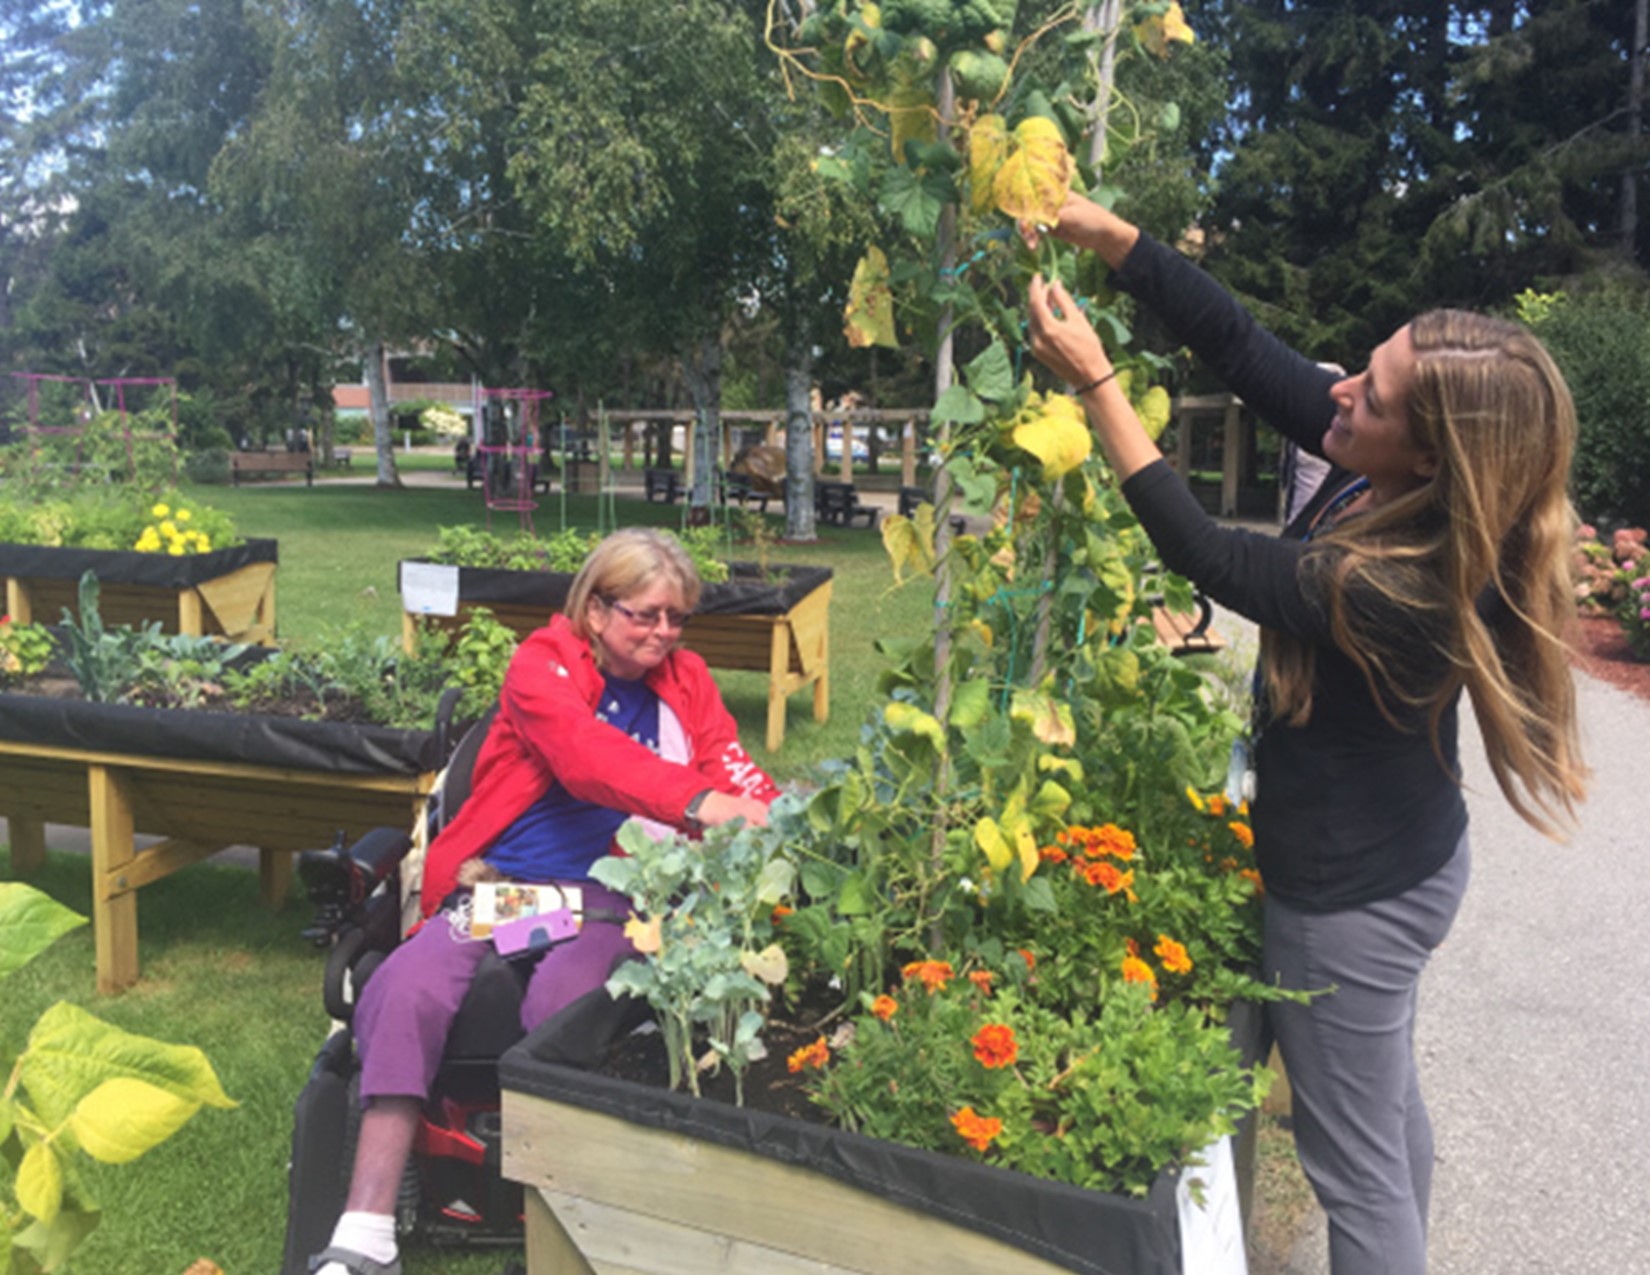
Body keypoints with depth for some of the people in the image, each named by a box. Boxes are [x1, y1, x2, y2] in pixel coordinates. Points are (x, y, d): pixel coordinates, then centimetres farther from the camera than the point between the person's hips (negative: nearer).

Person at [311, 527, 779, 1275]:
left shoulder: (684, 680, 12)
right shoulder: (542, 666, -2)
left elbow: (732, 769, 0)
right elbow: (589, 755, -23)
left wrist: (772, 821, -24)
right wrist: (699, 801, -39)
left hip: (612, 897, 1)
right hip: (498, 882, 0)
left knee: (560, 1000, -31)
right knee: (405, 989, -26)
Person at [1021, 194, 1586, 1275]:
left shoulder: (1408, 589, -35)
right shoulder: (1392, 479, -13)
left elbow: (1208, 556, -26)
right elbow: (1241, 345, -12)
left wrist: (1096, 381, -24)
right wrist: (1105, 232, -19)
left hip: (1353, 894, -9)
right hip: (1392, 858, 9)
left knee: (1356, 1165, 12)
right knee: (1387, 1100, 30)